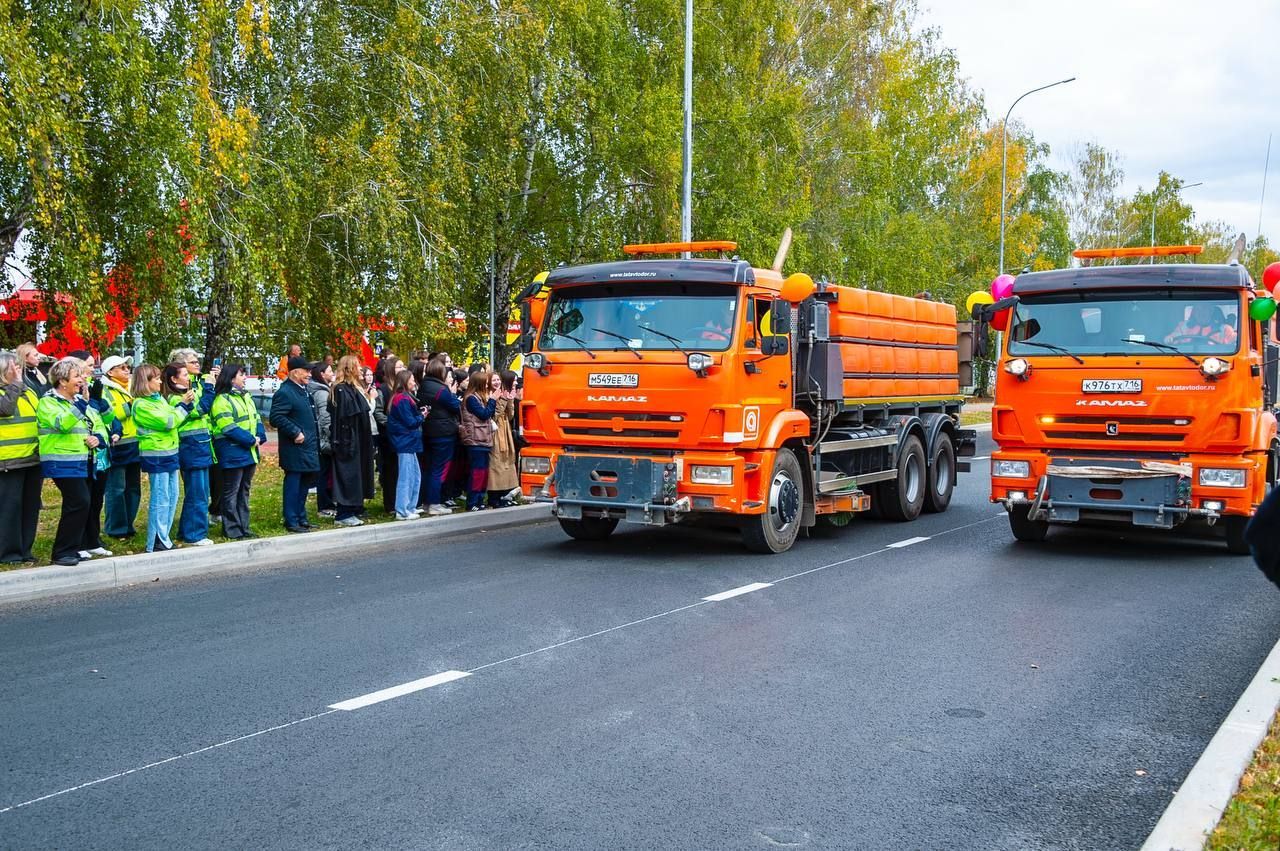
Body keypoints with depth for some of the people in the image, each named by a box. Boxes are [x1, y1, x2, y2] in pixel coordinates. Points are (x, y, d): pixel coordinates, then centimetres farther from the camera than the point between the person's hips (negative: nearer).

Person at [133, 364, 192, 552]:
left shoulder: (160, 398, 12)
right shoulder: (141, 405, -14)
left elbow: (174, 417, 14)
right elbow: (167, 422, -19)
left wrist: (187, 403, 0)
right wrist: (183, 405, -10)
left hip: (170, 453, 9)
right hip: (156, 456, -9)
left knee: (172, 497, 12)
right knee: (160, 500, -5)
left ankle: (163, 538, 21)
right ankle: (157, 543, 0)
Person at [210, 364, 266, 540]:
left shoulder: (246, 397, 16)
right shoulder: (222, 400, -12)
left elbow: (256, 419, 15)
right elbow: (228, 427, -20)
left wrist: (259, 437, -3)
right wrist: (250, 440, -19)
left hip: (249, 452, 9)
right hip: (232, 453, -9)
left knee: (244, 490, 14)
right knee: (231, 493, -1)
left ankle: (243, 527, 21)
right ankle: (232, 529, 4)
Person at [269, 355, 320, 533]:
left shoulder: (303, 390, 15)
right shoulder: (285, 393, -15)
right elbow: (276, 418, -23)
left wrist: (315, 439, 17)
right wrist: (295, 433, -21)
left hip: (308, 448, 9)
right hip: (295, 450, -9)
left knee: (304, 483, 15)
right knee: (293, 484, -2)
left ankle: (301, 517, 26)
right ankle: (292, 522, 4)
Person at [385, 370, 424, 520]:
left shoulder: (403, 397, 16)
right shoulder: (403, 399, -16)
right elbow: (410, 422, -17)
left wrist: (419, 414, 1)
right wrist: (421, 416, -2)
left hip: (408, 442, 10)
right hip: (406, 441, -10)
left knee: (415, 475, 15)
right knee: (406, 477, -7)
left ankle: (410, 507, 21)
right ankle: (402, 511, -4)